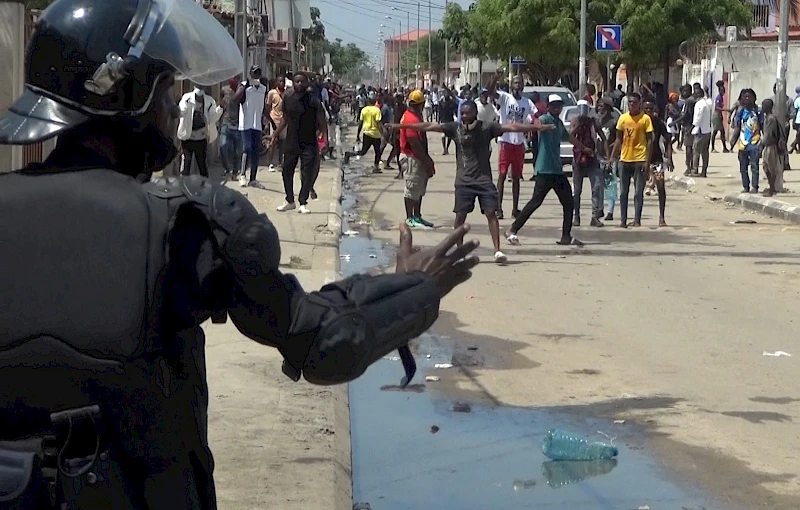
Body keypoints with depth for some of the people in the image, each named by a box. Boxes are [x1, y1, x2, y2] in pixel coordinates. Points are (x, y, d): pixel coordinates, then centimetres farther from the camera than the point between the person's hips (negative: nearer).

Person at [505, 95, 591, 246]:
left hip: (557, 170, 9)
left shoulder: (559, 123, 17)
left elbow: (569, 137, 37)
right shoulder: (546, 119, -8)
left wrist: (584, 148, 51)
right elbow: (539, 122, -35)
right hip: (545, 170, -9)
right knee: (536, 201, -11)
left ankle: (566, 236, 13)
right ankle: (512, 231, -4)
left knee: (568, 203, 8)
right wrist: (538, 124, -60)